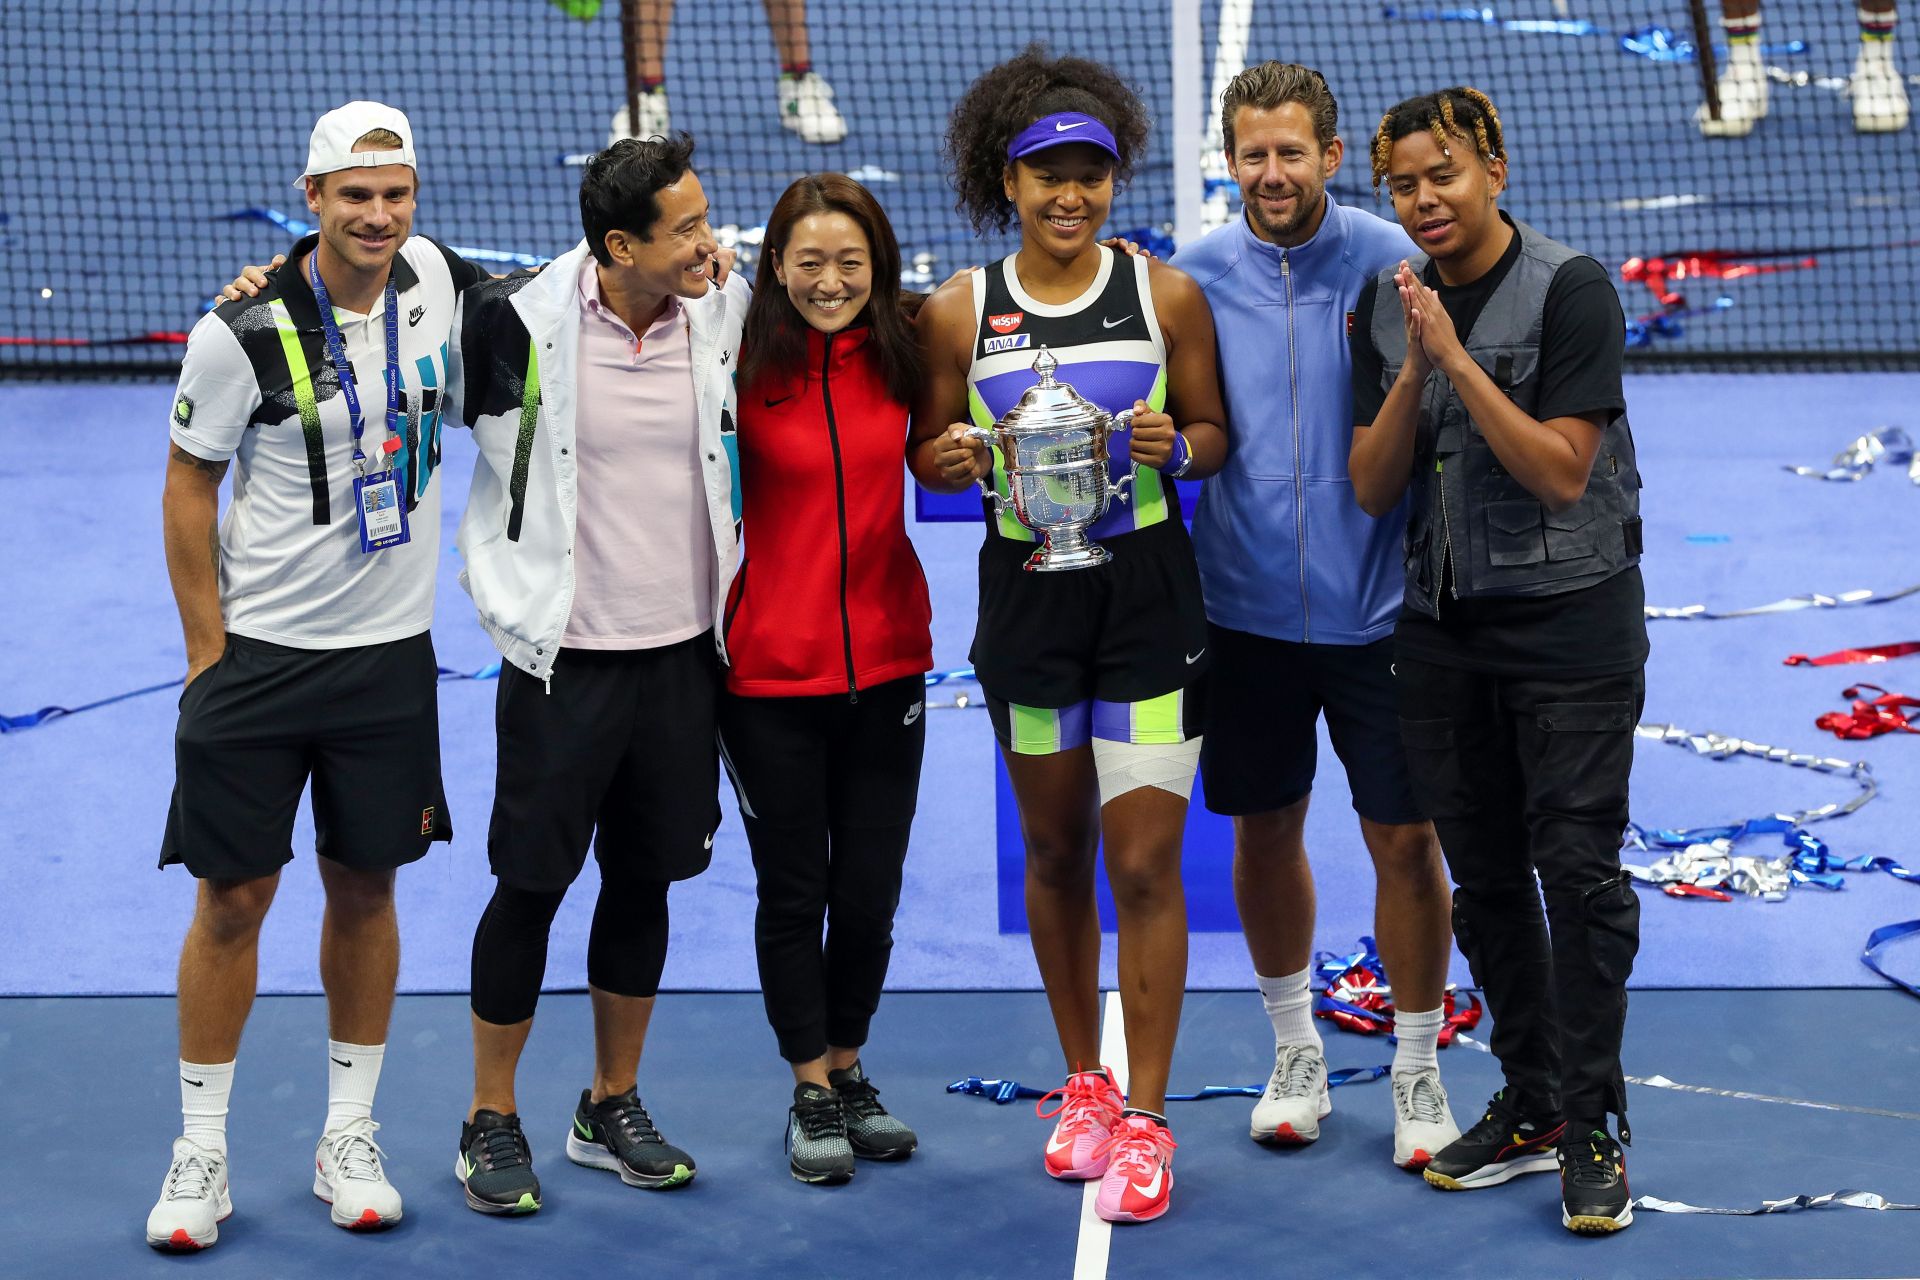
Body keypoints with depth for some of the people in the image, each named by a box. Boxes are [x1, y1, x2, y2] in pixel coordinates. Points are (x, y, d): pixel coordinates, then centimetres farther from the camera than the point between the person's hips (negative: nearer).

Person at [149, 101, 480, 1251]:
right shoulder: (245, 330, -13)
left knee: (366, 887, 9)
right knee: (234, 895, 0)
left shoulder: (434, 281, -2)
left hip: (390, 650, 3)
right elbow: (189, 484, -3)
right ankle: (201, 1151, 11)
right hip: (259, 650, -3)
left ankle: (351, 1135, 21)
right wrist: (208, 653, -5)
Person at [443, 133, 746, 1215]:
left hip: (682, 653, 4)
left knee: (645, 879, 13)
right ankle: (491, 1120, 16)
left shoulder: (724, 314, 0)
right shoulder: (519, 323, -14)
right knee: (532, 884, 2)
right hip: (565, 658, -4)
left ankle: (613, 1108, 28)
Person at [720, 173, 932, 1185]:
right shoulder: (747, 367, -9)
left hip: (887, 659, 3)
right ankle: (812, 1096, 20)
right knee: (793, 890, 7)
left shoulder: (899, 357, 1)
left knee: (871, 887, 10)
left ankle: (848, 1069, 29)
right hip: (772, 667, -3)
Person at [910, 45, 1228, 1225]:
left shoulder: (1166, 296, -1)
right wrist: (953, 459, -16)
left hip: (1149, 594, -2)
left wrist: (1174, 448, -18)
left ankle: (1144, 1119, 4)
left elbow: (1214, 435, 4)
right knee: (1054, 850, 12)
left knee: (1144, 860, -5)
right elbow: (929, 452, 7)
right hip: (1027, 593, 2)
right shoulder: (960, 313, 1)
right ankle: (1083, 1082, 30)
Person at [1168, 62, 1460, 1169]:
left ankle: (1418, 1074, 17)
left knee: (1406, 839, 1)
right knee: (1265, 831, 12)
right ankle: (1297, 1052, 31)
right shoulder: (1196, 275, 1)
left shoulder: (1391, 263, -6)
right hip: (1247, 608, 2)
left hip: (1375, 608, -2)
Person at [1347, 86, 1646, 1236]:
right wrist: (1413, 375, -14)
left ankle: (1592, 1129, 0)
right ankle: (1531, 1105, 22)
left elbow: (1560, 471, -17)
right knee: (1484, 874, 10)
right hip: (1444, 625, 6)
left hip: (1570, 618, -6)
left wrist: (1456, 357, -22)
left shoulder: (1570, 289, -11)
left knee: (1579, 869, -6)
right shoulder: (1386, 307, 5)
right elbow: (1372, 489, 1)